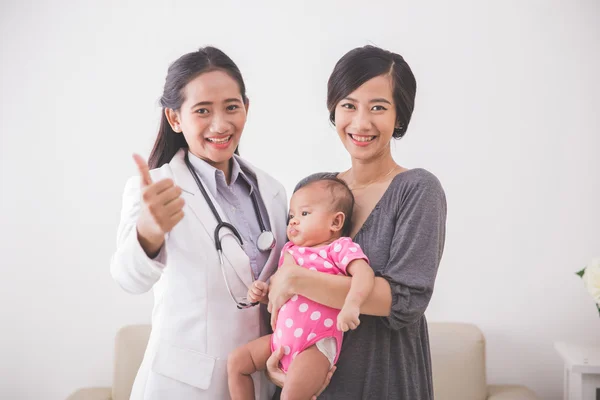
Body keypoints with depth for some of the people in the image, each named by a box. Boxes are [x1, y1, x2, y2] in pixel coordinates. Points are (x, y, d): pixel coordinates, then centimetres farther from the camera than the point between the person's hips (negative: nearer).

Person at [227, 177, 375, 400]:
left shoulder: (339, 247, -9)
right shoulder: (291, 251, 13)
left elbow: (364, 273, -26)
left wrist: (351, 304, -42)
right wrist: (263, 292, 2)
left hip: (317, 343, -8)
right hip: (282, 338, 8)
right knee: (236, 362, 9)